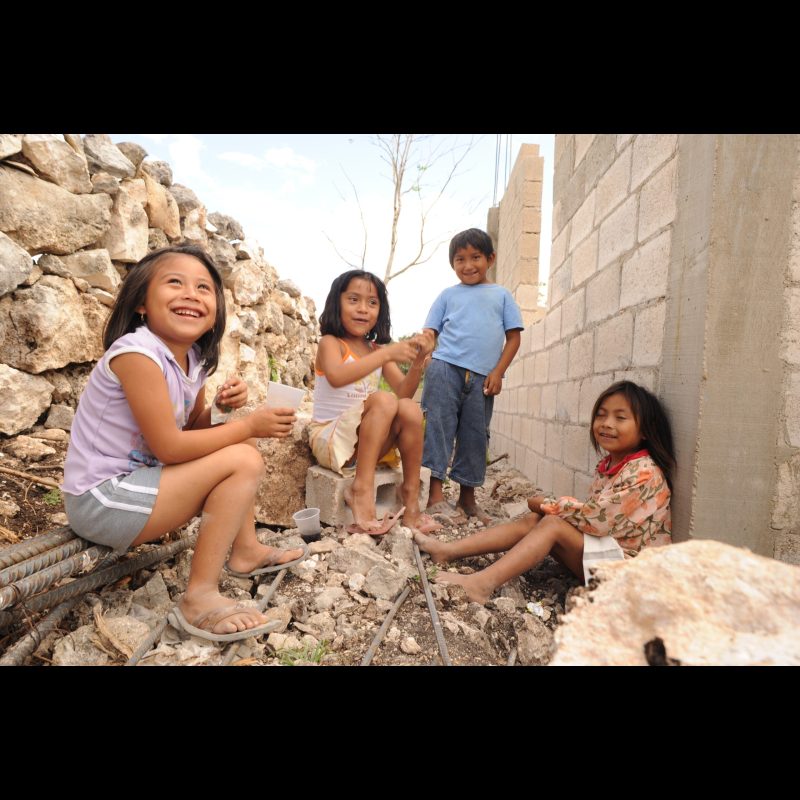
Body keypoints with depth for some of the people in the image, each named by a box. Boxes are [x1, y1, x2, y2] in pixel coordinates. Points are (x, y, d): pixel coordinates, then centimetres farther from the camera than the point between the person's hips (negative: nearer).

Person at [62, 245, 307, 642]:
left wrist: (223, 407, -9)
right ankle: (200, 599, -12)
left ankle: (246, 549, 18)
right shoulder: (136, 353, -23)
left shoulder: (193, 358, 2)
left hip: (138, 479, 9)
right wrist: (250, 424, -18)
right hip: (101, 501, -8)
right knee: (243, 462, -19)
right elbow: (170, 447, -24)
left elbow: (193, 427, 13)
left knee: (239, 447, 8)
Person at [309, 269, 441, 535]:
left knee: (410, 408, -20)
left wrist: (417, 361, -16)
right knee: (383, 401, -29)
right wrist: (387, 354, -33)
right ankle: (362, 489, -28)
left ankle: (411, 495, -13)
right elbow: (336, 377, -30)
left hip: (368, 442, 6)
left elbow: (404, 391, 1)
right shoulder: (330, 342, -7)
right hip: (329, 439, -5)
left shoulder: (376, 349, 10)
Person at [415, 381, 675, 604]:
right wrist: (548, 508, -10)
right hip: (601, 546, 8)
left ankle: (483, 583, -35)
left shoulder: (644, 472, -19)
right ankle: (449, 550, -12)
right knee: (533, 520, -8)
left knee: (552, 523, -25)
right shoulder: (608, 465, 9)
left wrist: (547, 504, -14)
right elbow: (593, 514, 8)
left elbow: (598, 519, -25)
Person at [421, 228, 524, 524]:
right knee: (438, 427, -7)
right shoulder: (448, 295, 16)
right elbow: (430, 331, 11)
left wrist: (498, 372, -1)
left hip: (482, 377, 1)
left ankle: (467, 496, 19)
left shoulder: (501, 295, 16)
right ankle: (435, 494, -2)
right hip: (445, 367, -1)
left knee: (475, 436, 6)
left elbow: (513, 337, 11)